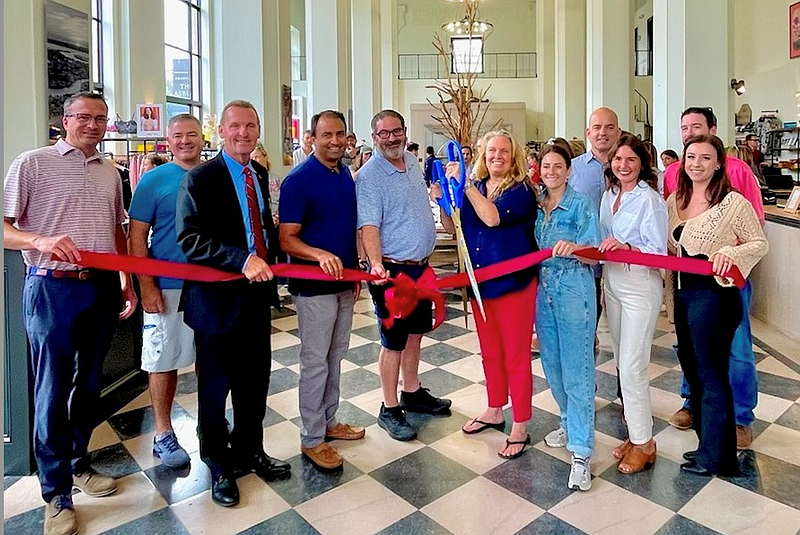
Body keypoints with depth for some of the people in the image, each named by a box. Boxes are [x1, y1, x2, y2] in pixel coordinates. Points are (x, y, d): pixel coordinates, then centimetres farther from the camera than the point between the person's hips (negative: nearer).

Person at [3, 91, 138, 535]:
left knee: (90, 382, 15)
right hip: (53, 287, -5)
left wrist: (127, 282, 13)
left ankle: (78, 464, 33)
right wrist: (41, 240, -27)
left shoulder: (110, 172, 13)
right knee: (53, 389, 1)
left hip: (103, 287, 5)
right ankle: (56, 494, 16)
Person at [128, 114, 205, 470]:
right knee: (164, 360, 6)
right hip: (168, 288, -3)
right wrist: (146, 286, -11)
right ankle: (163, 434, 22)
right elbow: (137, 236, -4)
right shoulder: (154, 181, -1)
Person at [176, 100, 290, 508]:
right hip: (219, 298, -6)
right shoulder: (199, 179, -10)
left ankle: (249, 452, 38)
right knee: (215, 386, 10)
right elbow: (190, 238, -19)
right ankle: (218, 465, 31)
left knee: (255, 381, 16)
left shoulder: (260, 174, 11)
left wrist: (271, 260, 5)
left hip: (257, 294, 6)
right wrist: (242, 260, -28)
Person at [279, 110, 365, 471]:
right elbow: (287, 239, -16)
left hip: (343, 280, 7)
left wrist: (356, 271, 15)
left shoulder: (346, 175, 9)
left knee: (335, 356, 17)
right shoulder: (299, 180, -14)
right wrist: (320, 255, -34)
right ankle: (312, 439, 17)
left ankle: (329, 421, 33)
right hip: (314, 285, -7)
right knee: (315, 362, 2)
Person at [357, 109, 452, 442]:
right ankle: (390, 409, 16)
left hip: (421, 266, 8)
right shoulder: (369, 176, -15)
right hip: (392, 270, -8)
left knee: (415, 332, 18)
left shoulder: (413, 162, 9)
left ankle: (412, 393, 35)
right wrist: (376, 263, -38)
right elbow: (369, 226, -25)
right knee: (394, 341, 1)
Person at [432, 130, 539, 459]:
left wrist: (464, 183, -24)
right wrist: (441, 202, -6)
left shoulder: (521, 190, -10)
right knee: (490, 354, 19)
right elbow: (453, 228, 9)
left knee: (516, 357, 4)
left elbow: (492, 217, -28)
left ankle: (520, 428, 19)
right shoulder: (474, 188, 7)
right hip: (480, 284, 6)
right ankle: (494, 412, 38)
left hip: (513, 284, -6)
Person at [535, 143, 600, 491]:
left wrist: (574, 247, -29)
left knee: (576, 370, -5)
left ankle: (581, 450, 2)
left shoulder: (581, 205, -5)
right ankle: (571, 423, 35)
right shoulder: (537, 206, 10)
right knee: (553, 365, 14)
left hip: (574, 289, -6)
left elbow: (595, 253, -10)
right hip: (544, 288, 6)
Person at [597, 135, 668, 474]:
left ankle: (643, 443, 12)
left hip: (640, 287, -7)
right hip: (612, 284, 7)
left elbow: (659, 253, -14)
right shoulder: (609, 195, 8)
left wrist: (625, 247, -27)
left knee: (631, 367, -4)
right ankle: (635, 430, 28)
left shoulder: (650, 200, -12)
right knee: (622, 362, 13)